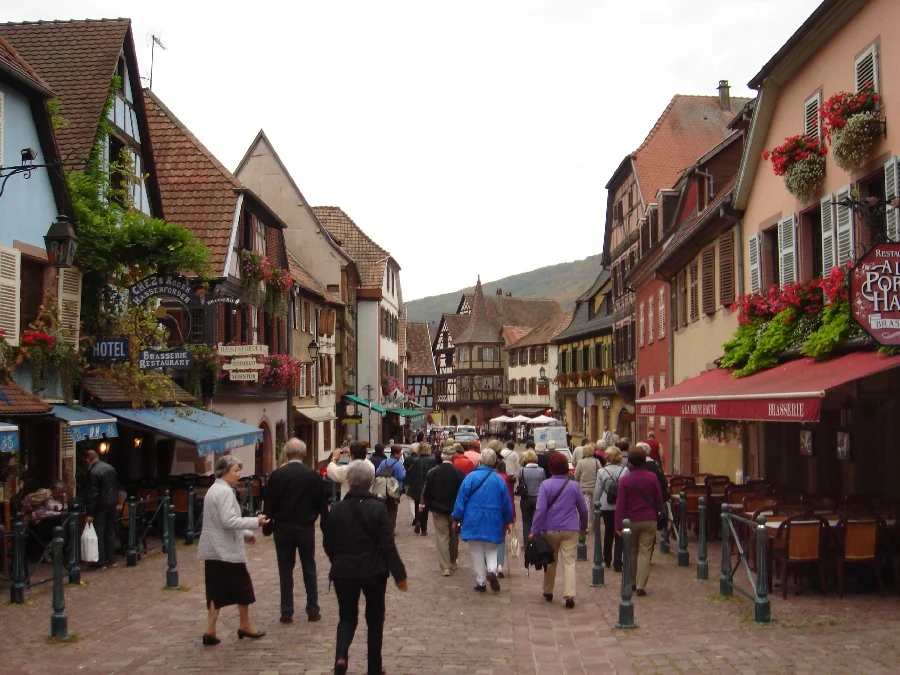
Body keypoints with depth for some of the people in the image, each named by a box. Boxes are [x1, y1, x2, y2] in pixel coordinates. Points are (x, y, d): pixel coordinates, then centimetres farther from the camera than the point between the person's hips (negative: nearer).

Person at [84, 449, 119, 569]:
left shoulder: (93, 472, -18)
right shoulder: (110, 468, 7)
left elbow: (92, 494, -20)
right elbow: (116, 487, 13)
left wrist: (89, 513, -18)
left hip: (100, 507, -8)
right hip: (112, 504, 8)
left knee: (98, 534, 0)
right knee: (110, 532, 14)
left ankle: (100, 562, 3)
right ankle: (111, 560, 19)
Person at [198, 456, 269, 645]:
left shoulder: (213, 490, 16)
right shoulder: (225, 492, -17)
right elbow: (229, 522, -24)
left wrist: (246, 534, 21)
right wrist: (255, 522, -18)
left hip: (213, 550, 9)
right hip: (227, 550, -9)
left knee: (217, 590, 9)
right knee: (242, 587, 7)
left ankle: (210, 631, 5)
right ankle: (245, 626, 19)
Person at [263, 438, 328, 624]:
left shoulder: (277, 475, -8)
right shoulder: (314, 476, -5)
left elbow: (269, 504, -7)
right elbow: (322, 504, 0)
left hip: (283, 528, -1)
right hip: (306, 528, 1)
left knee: (285, 570, 6)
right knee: (309, 569, 10)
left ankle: (287, 612, 7)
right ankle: (313, 610, 12)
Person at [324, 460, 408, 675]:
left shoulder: (337, 509, -4)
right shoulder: (378, 508, -10)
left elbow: (328, 544, 3)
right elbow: (388, 545, -11)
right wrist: (399, 574, -6)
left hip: (344, 571, 1)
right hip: (373, 571, -1)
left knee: (347, 616, 13)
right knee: (375, 618, 15)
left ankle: (341, 654, -13)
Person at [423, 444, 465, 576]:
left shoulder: (433, 472, -7)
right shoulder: (458, 473, -11)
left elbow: (427, 492, -2)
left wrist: (429, 506, 10)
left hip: (438, 510, 0)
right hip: (455, 510, 0)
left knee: (442, 537, 2)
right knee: (454, 537, 17)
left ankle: (445, 567, -5)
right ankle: (453, 563, 31)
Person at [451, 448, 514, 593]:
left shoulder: (471, 477, -10)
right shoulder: (499, 480, -4)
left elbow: (461, 499, -8)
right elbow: (507, 503, 4)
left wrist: (456, 519, 3)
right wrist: (507, 521, 19)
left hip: (474, 522, -1)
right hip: (493, 523, 1)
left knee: (477, 553, 10)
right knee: (491, 550, 16)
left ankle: (481, 582, 11)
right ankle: (492, 570, -10)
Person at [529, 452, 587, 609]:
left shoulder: (546, 485, -8)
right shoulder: (574, 485, 0)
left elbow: (540, 509, -13)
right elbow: (583, 509, 8)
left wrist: (534, 531, -8)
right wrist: (583, 526, 24)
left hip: (550, 530, 0)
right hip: (570, 531, 0)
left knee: (550, 561, 16)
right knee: (569, 562, -1)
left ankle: (548, 592, 29)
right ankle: (569, 595, -13)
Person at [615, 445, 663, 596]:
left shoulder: (625, 480, -8)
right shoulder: (652, 477, -5)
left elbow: (620, 504, -9)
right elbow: (659, 499, 2)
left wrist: (618, 524, -6)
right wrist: (657, 513, 19)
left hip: (631, 521, 0)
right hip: (649, 521, 0)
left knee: (632, 552, 16)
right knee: (645, 552, 1)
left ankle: (632, 582, 24)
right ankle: (641, 586, -5)